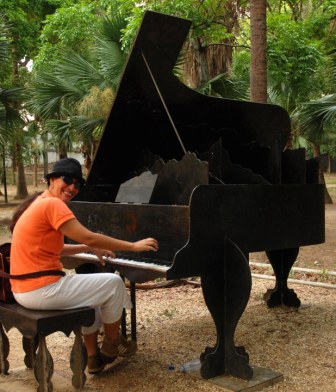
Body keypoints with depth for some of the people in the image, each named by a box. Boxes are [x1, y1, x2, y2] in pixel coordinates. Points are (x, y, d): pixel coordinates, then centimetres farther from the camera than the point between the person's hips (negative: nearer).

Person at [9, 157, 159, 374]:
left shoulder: (38, 203, 14)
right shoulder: (52, 203, -16)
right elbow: (89, 237, -20)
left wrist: (90, 249, 16)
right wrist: (134, 246, -12)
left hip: (25, 288, 10)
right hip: (41, 290, -10)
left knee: (90, 291, 30)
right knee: (114, 283, 1)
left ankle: (93, 356, 31)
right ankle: (112, 343, 23)